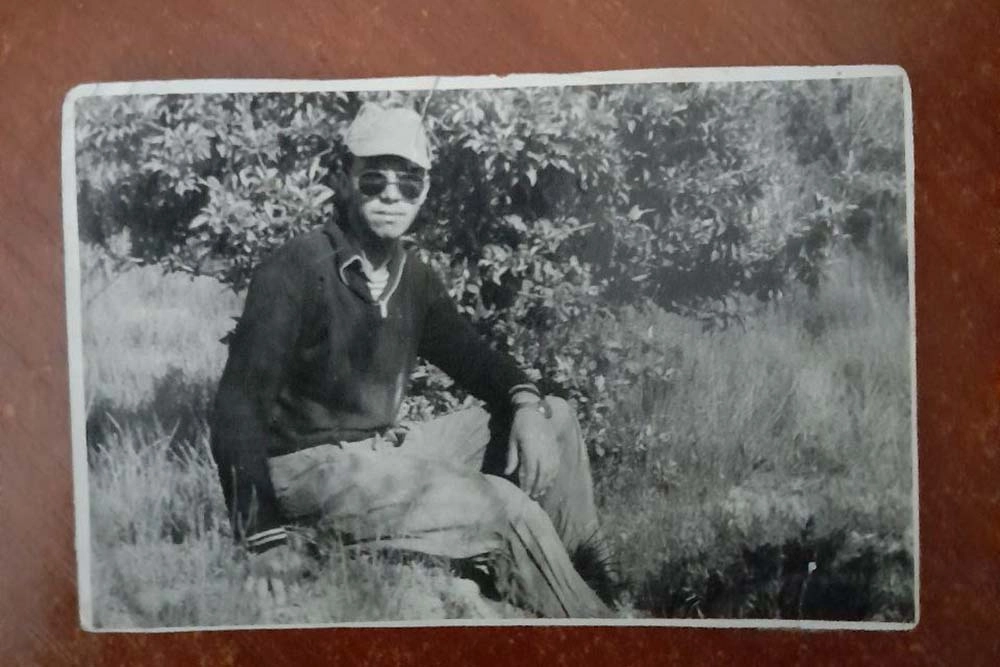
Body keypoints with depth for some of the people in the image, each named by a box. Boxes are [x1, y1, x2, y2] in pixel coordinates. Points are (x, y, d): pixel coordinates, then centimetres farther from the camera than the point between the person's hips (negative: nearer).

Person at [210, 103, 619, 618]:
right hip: (312, 465, -7)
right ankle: (585, 613, 1)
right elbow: (239, 406, -19)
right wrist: (266, 540, -26)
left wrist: (525, 401, -9)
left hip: (386, 450, 8)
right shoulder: (297, 269, -16)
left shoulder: (413, 276, 5)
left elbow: (470, 355, 13)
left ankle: (599, 585, 8)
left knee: (553, 418, 2)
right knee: (509, 512, -23)